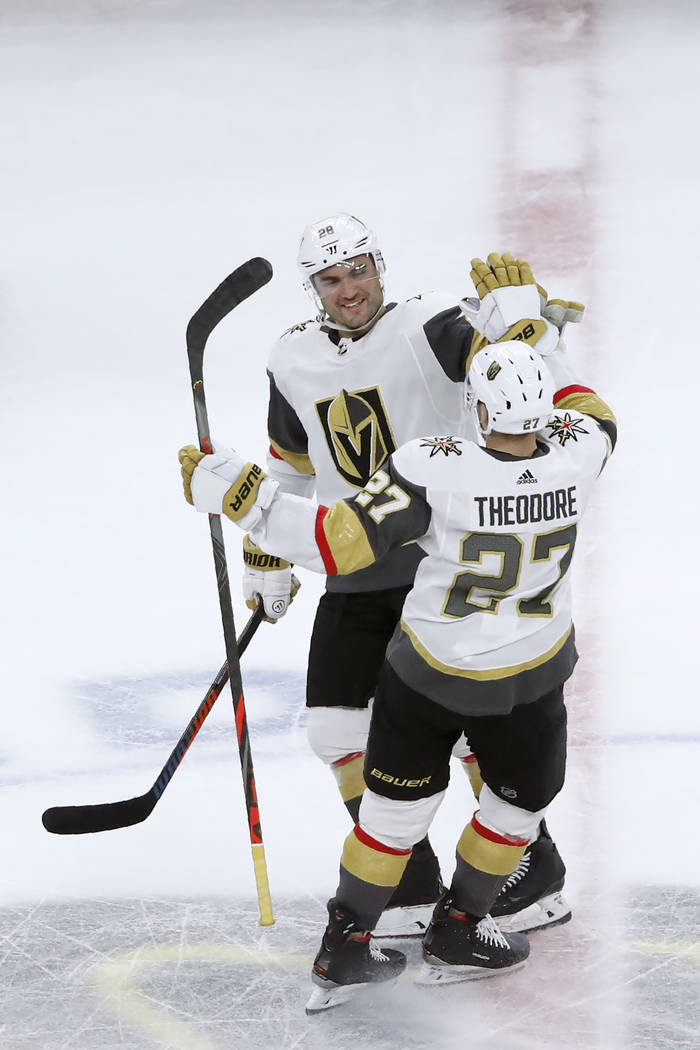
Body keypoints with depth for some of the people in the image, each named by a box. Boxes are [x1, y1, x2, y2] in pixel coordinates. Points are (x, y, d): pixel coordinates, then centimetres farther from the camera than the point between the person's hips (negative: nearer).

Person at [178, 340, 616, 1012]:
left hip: (427, 671, -1)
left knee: (399, 805, 17)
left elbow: (339, 544, -29)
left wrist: (236, 494, -24)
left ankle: (345, 949, 24)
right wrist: (530, 372, 14)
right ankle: (455, 936, 34)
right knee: (522, 797, 25)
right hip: (530, 679, 1)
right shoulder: (577, 455, -21)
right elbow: (596, 420, 5)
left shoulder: (433, 471, -30)